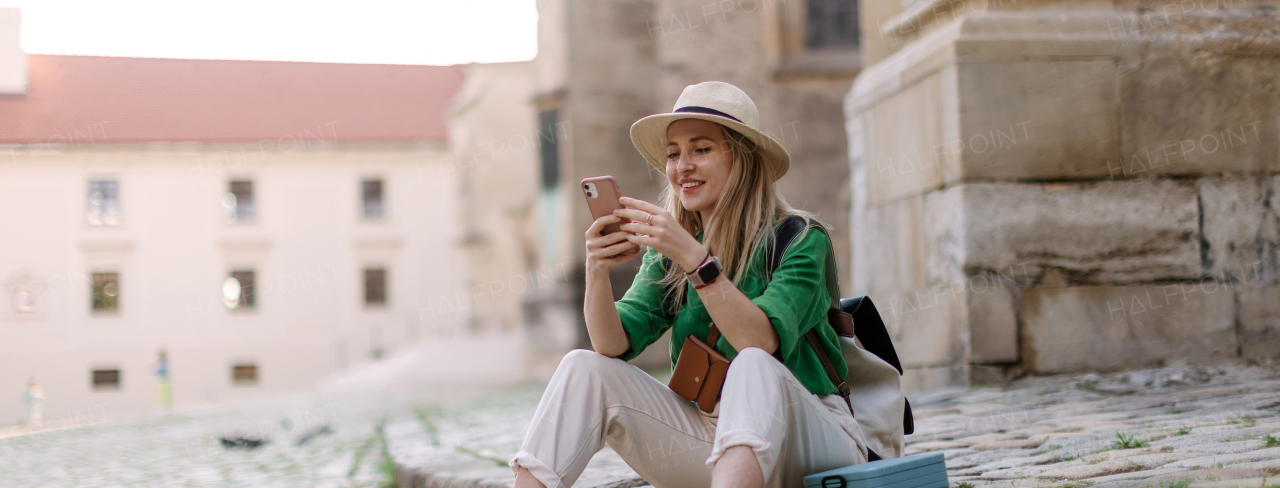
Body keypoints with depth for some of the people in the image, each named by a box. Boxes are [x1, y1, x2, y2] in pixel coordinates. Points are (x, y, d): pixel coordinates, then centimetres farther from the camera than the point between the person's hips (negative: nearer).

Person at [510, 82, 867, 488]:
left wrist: (695, 259, -32)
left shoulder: (800, 240, -7)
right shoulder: (669, 249, 8)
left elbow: (763, 345, -24)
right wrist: (597, 272, -23)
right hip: (706, 436, 5)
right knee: (585, 370, -10)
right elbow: (614, 345, -4)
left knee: (754, 367, -36)